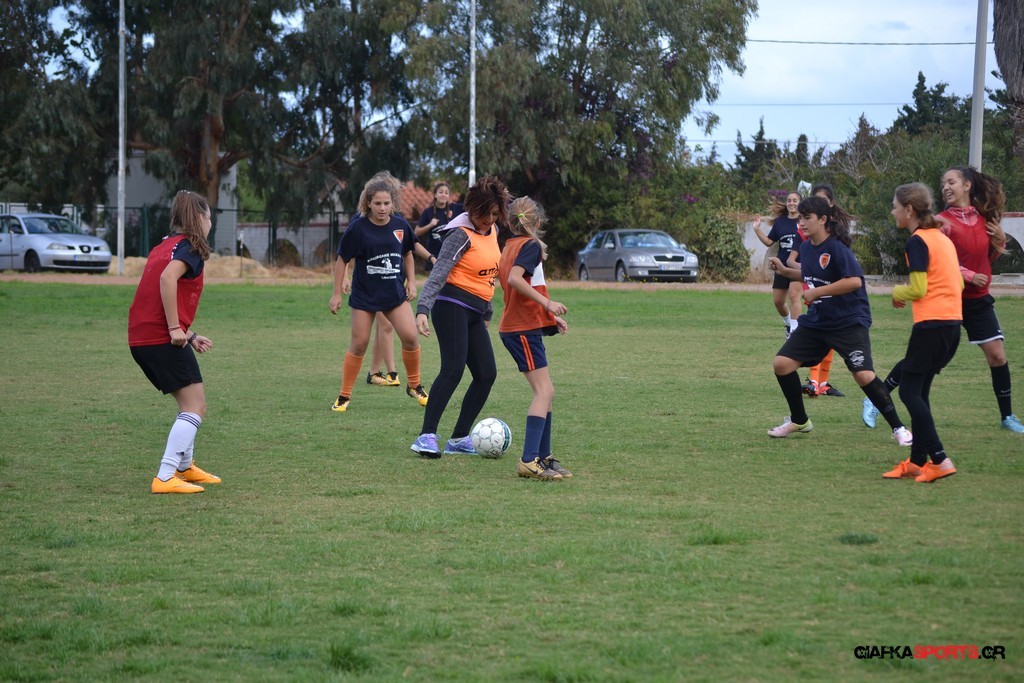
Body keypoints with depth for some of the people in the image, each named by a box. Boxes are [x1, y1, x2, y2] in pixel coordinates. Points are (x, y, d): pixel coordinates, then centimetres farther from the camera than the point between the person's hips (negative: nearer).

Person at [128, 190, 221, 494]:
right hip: (163, 339, -9)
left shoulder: (163, 246, 21)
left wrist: (189, 336, 24)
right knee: (195, 408, -6)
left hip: (141, 338, 9)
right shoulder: (190, 246, -6)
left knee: (191, 403, 23)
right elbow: (167, 278, -25)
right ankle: (165, 478, -14)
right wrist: (176, 328, -23)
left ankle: (184, 466, 34)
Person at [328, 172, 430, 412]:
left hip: (395, 293, 3)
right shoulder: (358, 228, -14)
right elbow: (342, 260, -5)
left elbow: (407, 253, 15)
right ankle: (344, 396, 11)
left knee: (410, 337, -10)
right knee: (359, 344, -1)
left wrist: (411, 281, 10)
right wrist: (337, 294, -4)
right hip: (364, 296, -2)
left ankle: (414, 385, 12)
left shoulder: (400, 225, -4)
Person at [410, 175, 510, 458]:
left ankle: (459, 439, 9)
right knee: (453, 369, -20)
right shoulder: (461, 234, -13)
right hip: (453, 305, -9)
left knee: (487, 374, 2)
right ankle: (426, 437, -22)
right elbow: (438, 273, -21)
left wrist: (487, 312, 28)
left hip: (475, 312, 9)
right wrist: (422, 310, -33)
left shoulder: (492, 231, 13)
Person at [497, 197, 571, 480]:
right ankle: (529, 460, -23)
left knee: (545, 393, 13)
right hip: (525, 329, -9)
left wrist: (550, 317, 24)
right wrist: (548, 303, -24)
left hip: (515, 326, 9)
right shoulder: (531, 245, -9)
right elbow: (515, 278, -26)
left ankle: (543, 457, 13)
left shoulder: (509, 247, 17)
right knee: (544, 391, -13)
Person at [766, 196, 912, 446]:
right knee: (782, 364, 0)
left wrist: (817, 292, -23)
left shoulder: (837, 247, -18)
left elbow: (854, 281, -27)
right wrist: (785, 270, 13)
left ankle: (898, 428, -2)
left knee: (864, 376, -18)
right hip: (816, 320, 8)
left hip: (849, 321, -8)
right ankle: (799, 420, 19)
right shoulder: (806, 247, 6)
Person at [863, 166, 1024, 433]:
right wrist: (968, 276, -23)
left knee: (997, 355, 0)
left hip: (978, 301, 4)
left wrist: (1000, 240, -2)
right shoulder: (943, 221, -11)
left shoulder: (984, 217, 5)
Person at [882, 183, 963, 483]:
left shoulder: (918, 241, -10)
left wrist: (898, 293, 5)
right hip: (953, 322, 9)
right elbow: (958, 282, 19)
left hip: (931, 324, -9)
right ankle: (917, 461, 16)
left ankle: (940, 460, -13)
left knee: (909, 391, -5)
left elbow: (918, 289, -16)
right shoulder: (943, 238, 16)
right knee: (920, 391, 15)